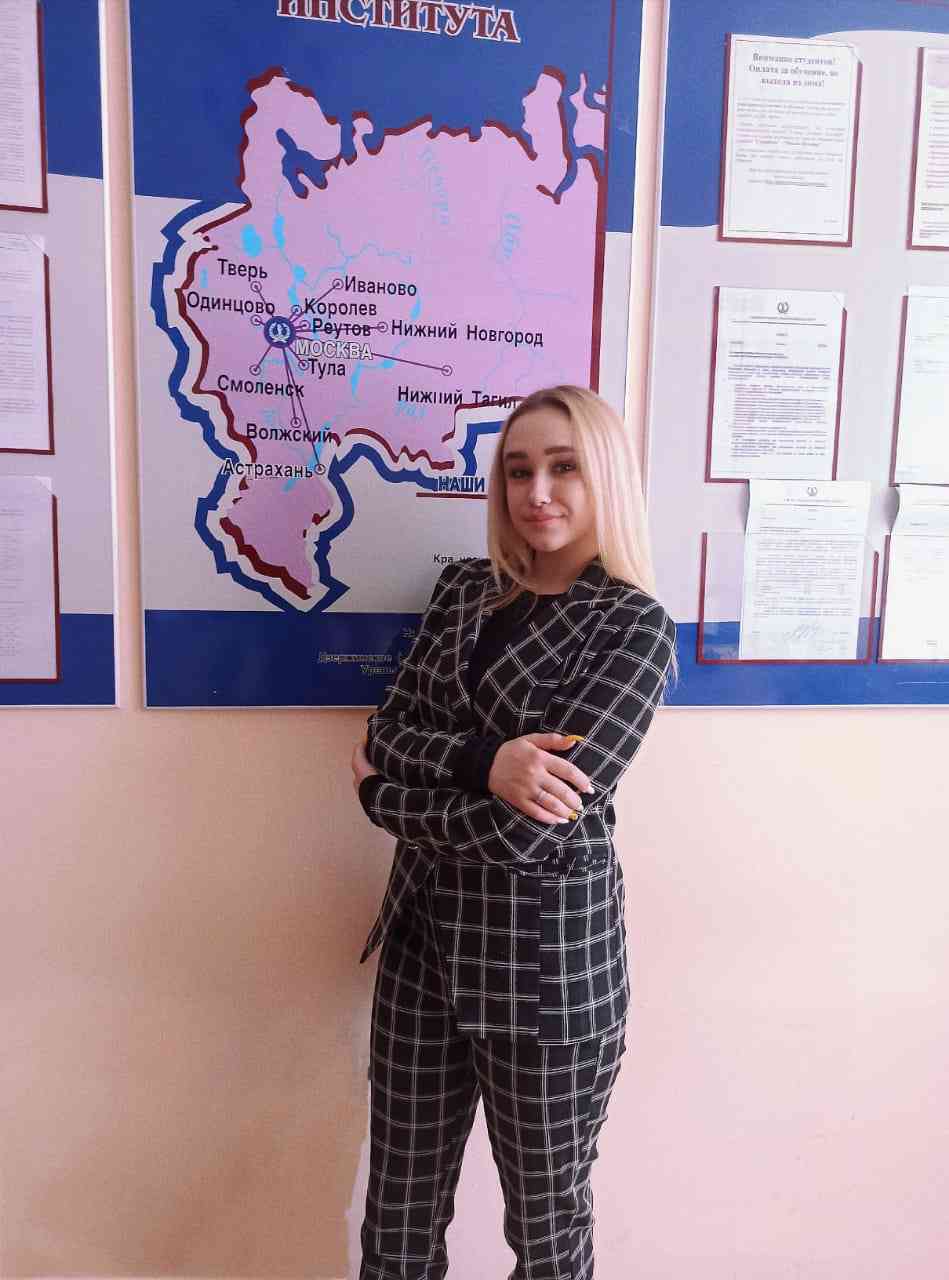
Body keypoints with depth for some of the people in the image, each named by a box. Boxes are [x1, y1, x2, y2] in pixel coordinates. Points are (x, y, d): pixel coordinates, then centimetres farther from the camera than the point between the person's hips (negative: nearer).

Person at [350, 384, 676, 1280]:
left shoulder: (634, 626, -12)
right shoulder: (465, 587, 6)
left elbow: (522, 830, -20)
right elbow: (385, 731, -3)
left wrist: (383, 794, -8)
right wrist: (483, 760, -21)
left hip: (548, 945, -4)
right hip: (425, 928, 5)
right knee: (400, 1208, 19)